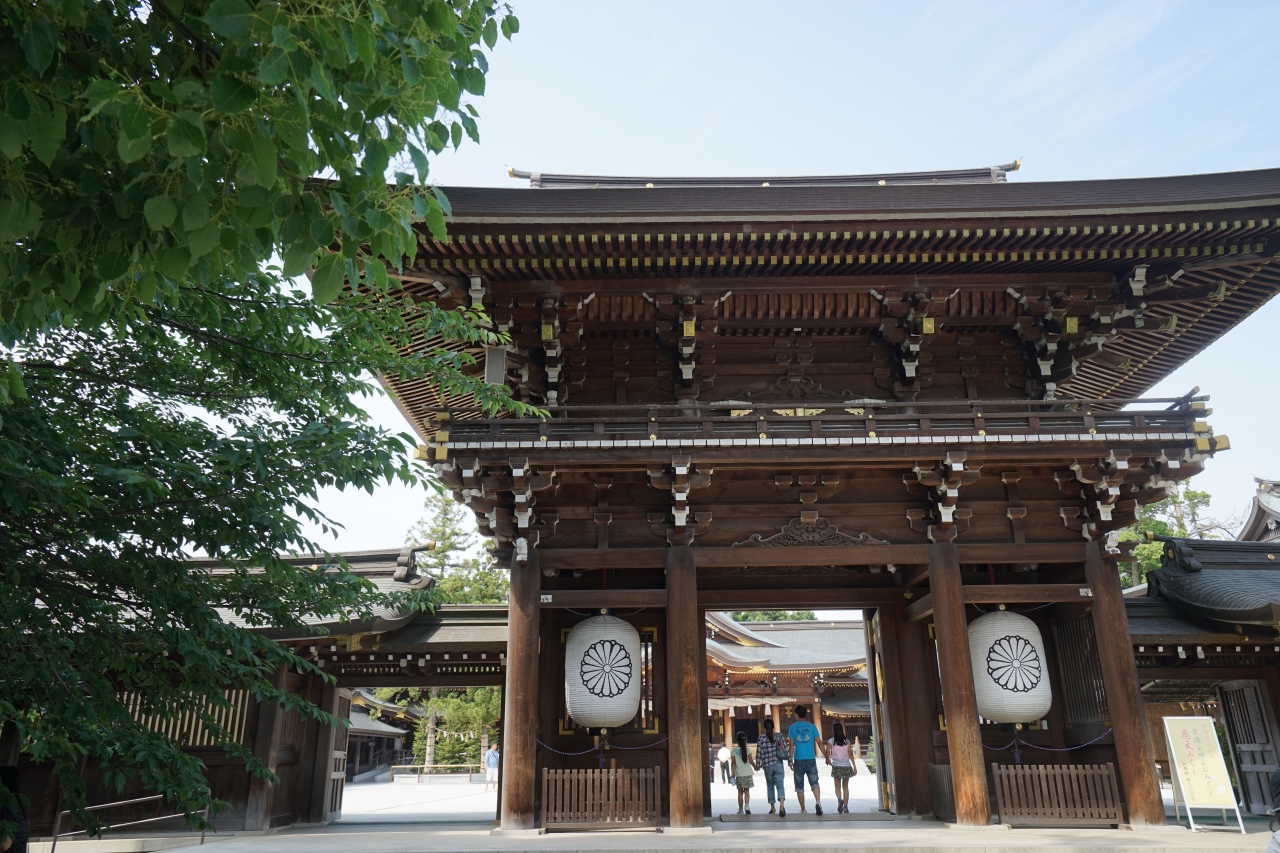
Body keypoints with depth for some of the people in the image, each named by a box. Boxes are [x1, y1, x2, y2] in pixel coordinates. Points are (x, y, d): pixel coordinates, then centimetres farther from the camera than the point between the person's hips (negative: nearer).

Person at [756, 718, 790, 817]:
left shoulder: (761, 739, -3)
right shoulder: (779, 737, 0)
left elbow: (758, 754, -3)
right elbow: (786, 750, -1)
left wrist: (758, 764, 9)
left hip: (767, 766, 0)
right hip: (778, 765, 0)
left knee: (770, 786, 16)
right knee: (780, 785, -5)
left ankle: (772, 807, 24)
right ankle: (782, 805, -27)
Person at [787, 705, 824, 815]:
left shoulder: (792, 727, 0)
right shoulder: (812, 726, 4)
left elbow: (791, 745, -3)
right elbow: (819, 743, 1)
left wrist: (791, 761, 1)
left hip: (798, 761, -1)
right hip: (811, 760, 1)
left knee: (799, 787, 11)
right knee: (814, 783, 1)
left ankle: (803, 810, 15)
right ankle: (818, 802, -24)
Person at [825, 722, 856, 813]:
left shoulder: (831, 741, -3)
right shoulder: (847, 741, 4)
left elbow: (827, 752, -12)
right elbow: (850, 754, 1)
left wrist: (828, 760, 6)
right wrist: (854, 766, 4)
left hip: (836, 766, -2)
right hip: (846, 766, 2)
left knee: (837, 787, 7)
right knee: (845, 787, 12)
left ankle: (839, 800, -21)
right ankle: (845, 807, 10)